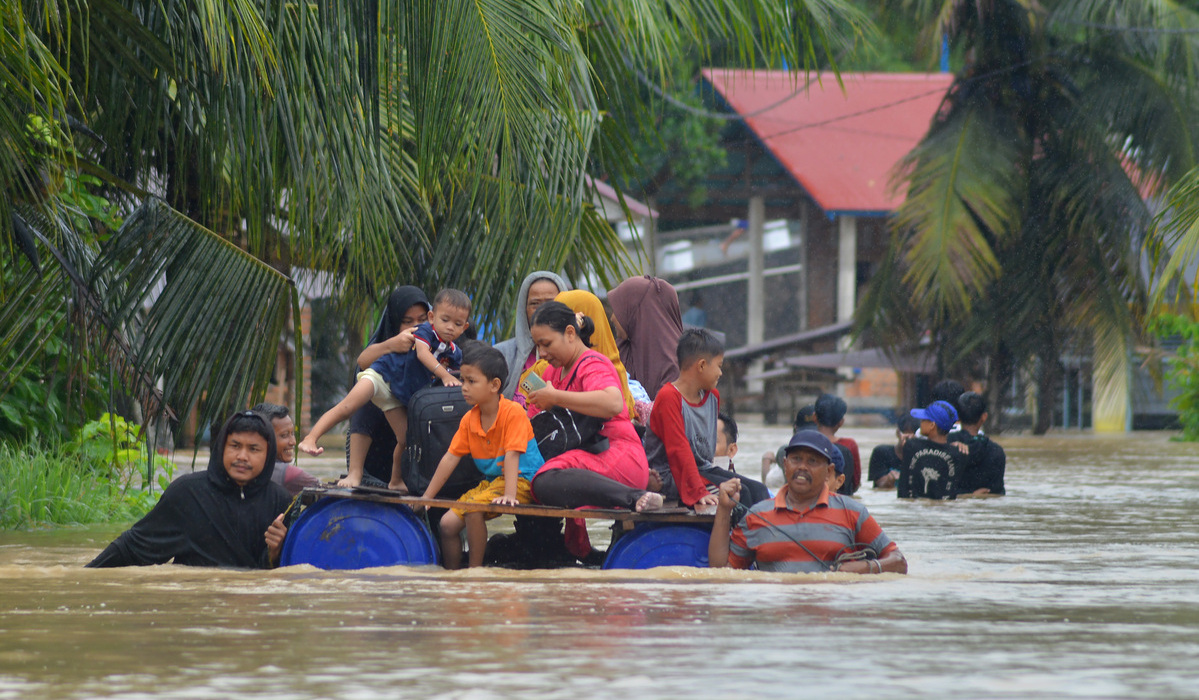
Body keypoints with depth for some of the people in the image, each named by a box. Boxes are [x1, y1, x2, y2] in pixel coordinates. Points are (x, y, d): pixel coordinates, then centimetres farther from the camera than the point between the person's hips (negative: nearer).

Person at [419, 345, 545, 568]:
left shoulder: (513, 413, -17)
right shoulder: (469, 420, 4)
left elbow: (511, 456, -25)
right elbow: (451, 458, 6)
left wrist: (509, 495, -35)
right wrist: (427, 497, 4)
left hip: (521, 481, -7)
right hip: (491, 481, 7)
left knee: (473, 508, -29)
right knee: (448, 523, -6)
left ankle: (475, 569, -18)